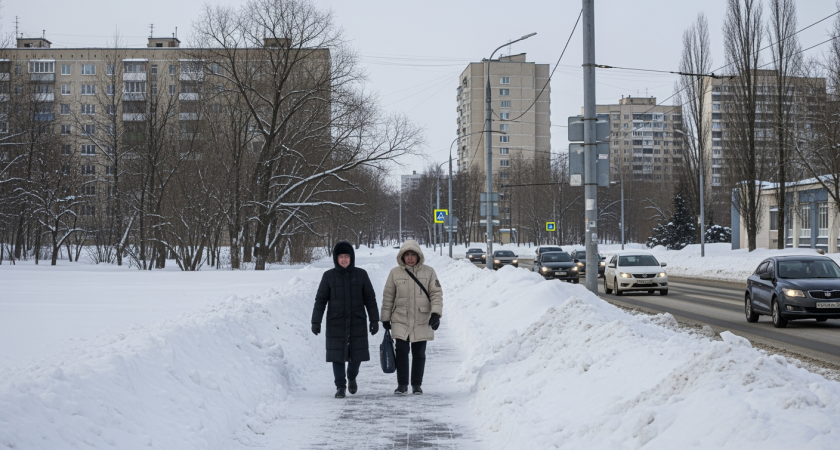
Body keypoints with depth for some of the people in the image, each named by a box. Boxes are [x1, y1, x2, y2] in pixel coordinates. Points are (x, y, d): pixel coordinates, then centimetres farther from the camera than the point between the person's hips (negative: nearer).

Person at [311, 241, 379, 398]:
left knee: (356, 354, 4)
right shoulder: (329, 276, 1)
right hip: (336, 323, -1)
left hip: (357, 323, 1)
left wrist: (374, 320, 2)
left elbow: (370, 299, 6)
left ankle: (352, 377, 33)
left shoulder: (361, 275, 3)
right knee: (337, 355, -3)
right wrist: (316, 321, -3)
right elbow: (320, 300, 3)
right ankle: (340, 386, 8)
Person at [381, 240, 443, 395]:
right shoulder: (395, 273, 2)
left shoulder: (428, 272, 1)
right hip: (400, 321, 0)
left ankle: (417, 384, 18)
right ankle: (402, 385, 4)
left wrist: (436, 313, -13)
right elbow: (388, 297, 8)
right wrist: (385, 318, 8)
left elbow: (436, 294, -1)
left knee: (419, 354, 6)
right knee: (402, 352, -6)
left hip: (422, 321, 0)